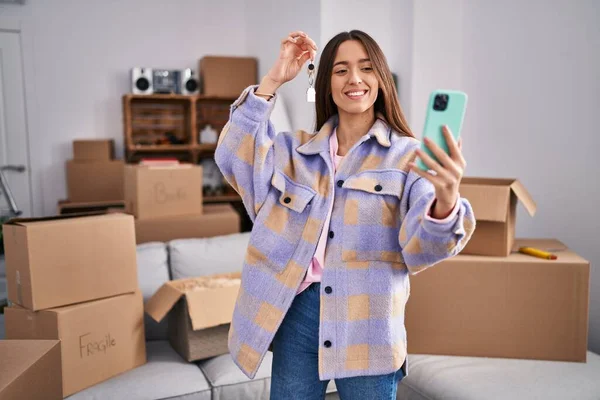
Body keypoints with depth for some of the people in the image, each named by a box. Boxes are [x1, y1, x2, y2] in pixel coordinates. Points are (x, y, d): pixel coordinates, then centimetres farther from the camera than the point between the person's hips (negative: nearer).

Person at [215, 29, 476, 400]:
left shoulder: (406, 154, -3)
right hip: (297, 312, 3)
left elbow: (420, 248, -15)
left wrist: (446, 202, -37)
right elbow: (233, 157, -7)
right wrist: (273, 80, -9)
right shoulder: (297, 150, 8)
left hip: (367, 323, -3)